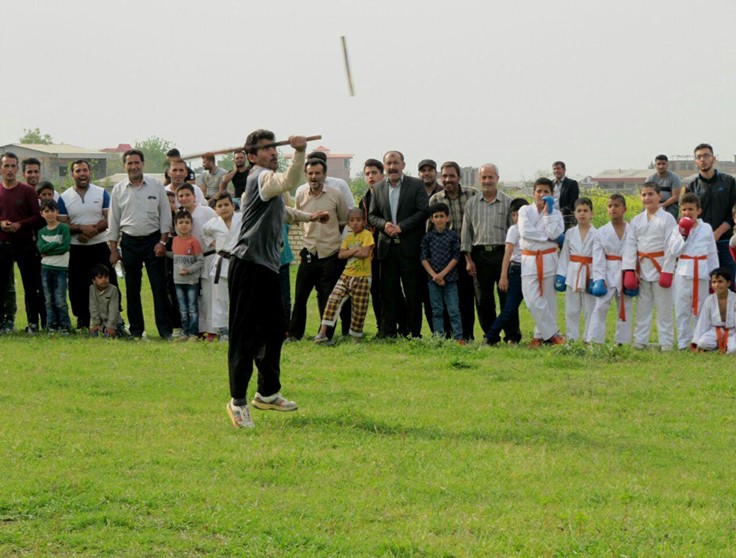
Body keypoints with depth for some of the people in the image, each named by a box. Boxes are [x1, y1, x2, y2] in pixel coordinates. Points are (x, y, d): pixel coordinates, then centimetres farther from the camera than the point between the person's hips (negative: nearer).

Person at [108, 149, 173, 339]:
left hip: (153, 240, -2)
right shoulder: (118, 190, 5)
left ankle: (165, 329, -4)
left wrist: (163, 241, -5)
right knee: (132, 288, 6)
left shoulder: (156, 186, 2)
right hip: (129, 242, 2)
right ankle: (136, 329, 13)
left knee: (159, 286, -5)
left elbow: (165, 215, 3)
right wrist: (113, 249, 4)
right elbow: (113, 220, 8)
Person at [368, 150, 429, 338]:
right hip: (387, 246, 3)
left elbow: (424, 211, -7)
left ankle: (413, 332, 4)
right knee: (388, 292, 5)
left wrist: (401, 227, -13)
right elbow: (372, 216, 13)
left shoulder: (416, 185, 1)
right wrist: (384, 224, -9)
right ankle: (388, 332, 9)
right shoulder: (378, 188, 12)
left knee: (412, 292, -1)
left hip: (409, 247, -3)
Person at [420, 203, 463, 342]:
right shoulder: (428, 237, 5)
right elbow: (424, 258, 1)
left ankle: (458, 337, -4)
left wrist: (442, 274, -11)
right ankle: (438, 337, 8)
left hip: (450, 278, -2)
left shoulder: (453, 236, 0)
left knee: (453, 309, -4)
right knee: (437, 310, 5)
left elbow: (456, 257, -4)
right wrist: (434, 275, -10)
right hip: (433, 278, 2)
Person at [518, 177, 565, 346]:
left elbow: (553, 233, -11)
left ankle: (540, 335, 13)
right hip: (529, 260, -1)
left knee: (548, 299, 4)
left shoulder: (555, 214, 6)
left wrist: (547, 213, -8)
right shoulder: (525, 211, 5)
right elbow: (525, 231, -11)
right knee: (533, 299, -11)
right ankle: (552, 333, -1)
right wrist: (547, 237, -10)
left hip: (549, 259, 1)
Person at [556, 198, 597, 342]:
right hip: (572, 274, 3)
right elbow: (564, 255, 6)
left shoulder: (596, 234, -4)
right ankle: (571, 338, 15)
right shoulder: (570, 233, 5)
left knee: (590, 309, 4)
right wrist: (560, 275, 0)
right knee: (571, 310, 7)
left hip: (589, 274, -3)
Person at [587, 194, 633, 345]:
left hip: (626, 274, 1)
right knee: (600, 307, -6)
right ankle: (593, 341, -6)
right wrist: (599, 279, -12)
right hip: (608, 274, -1)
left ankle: (622, 341, 18)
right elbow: (598, 257, -3)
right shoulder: (602, 232, 0)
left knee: (625, 308, 9)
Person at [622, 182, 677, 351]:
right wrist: (629, 271, -5)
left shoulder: (667, 219, -6)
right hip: (642, 268, 5)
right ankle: (640, 341, 18)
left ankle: (666, 342, 5)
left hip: (660, 267, -5)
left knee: (664, 308, 0)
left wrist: (667, 272, -14)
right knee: (642, 307, 11)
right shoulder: (636, 221, 8)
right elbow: (630, 246, 5)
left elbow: (670, 247, -9)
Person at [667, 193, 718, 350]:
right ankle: (683, 342, 8)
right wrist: (683, 236, -15)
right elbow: (674, 251, -8)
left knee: (700, 308, 8)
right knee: (682, 309, 3)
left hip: (701, 273, 1)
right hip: (683, 273, -1)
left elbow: (712, 253, 9)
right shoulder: (678, 230, 2)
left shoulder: (706, 229, 5)